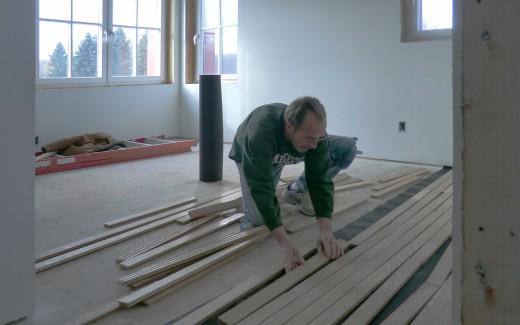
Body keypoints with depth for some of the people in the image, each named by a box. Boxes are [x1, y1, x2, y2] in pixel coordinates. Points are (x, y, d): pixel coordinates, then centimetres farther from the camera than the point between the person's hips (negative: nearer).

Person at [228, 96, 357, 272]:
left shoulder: (315, 131, -34)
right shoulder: (261, 133, -47)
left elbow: (320, 178, -31)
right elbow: (261, 187, -49)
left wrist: (325, 229, -43)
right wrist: (284, 242, -54)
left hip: (285, 154, 4)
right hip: (251, 157, -3)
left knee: (348, 147, -14)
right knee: (258, 219, -21)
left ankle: (296, 191, 4)